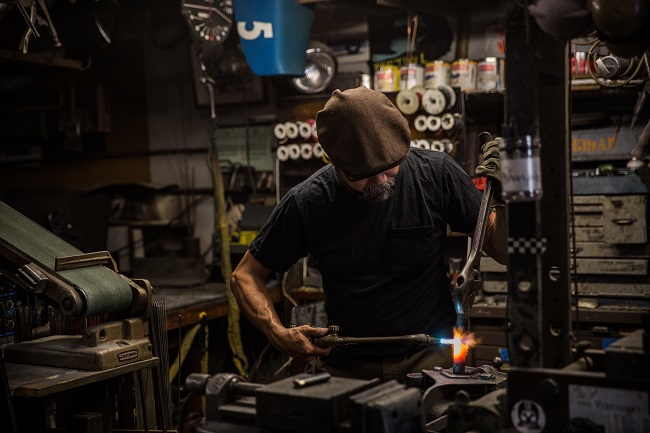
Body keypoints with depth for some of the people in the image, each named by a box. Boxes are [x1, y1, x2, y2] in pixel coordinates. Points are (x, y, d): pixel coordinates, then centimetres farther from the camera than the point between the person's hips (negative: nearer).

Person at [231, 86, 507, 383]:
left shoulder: (435, 173, -10)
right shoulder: (307, 202, -12)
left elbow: (502, 252, 0)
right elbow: (245, 276, -2)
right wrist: (279, 334, -18)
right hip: (346, 368, 3)